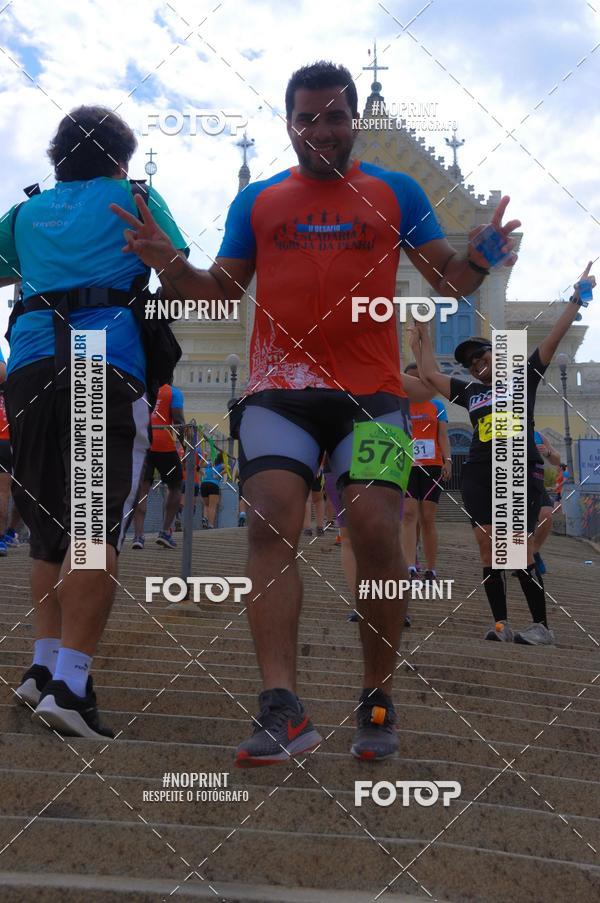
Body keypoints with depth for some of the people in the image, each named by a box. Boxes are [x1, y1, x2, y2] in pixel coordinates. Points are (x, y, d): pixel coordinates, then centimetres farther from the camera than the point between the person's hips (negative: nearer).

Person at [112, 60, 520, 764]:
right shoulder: (256, 202, 15)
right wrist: (169, 265, -3)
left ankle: (378, 703, 5)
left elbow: (446, 280, 12)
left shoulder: (396, 192, 12)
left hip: (373, 393, -1)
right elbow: (221, 291, 17)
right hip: (278, 391, 1)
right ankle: (282, 712, -18)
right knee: (270, 522, -16)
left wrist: (477, 260, -11)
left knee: (376, 531, -13)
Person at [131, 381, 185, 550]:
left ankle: (138, 535, -9)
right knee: (175, 487, 14)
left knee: (142, 490, 3)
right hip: (164, 445, -3)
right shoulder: (174, 392, 6)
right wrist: (184, 446, -1)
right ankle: (165, 532, 6)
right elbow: (178, 421, -5)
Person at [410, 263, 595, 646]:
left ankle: (541, 625, -2)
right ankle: (502, 623, 4)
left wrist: (576, 299, -1)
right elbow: (430, 374, 23)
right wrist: (423, 333, 26)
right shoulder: (470, 391, 17)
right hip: (479, 475, 4)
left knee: (520, 549, -10)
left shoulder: (523, 378, 9)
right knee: (488, 547, -1)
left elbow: (553, 340, 3)